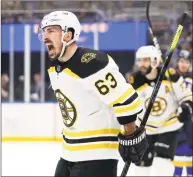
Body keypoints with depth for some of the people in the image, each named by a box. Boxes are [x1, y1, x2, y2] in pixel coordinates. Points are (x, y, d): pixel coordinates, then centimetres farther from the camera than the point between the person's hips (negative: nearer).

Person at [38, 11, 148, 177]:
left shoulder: (92, 63, -23)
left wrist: (131, 137, -15)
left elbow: (125, 99, -22)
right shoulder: (54, 67, 8)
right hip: (70, 153, 10)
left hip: (98, 154, -10)